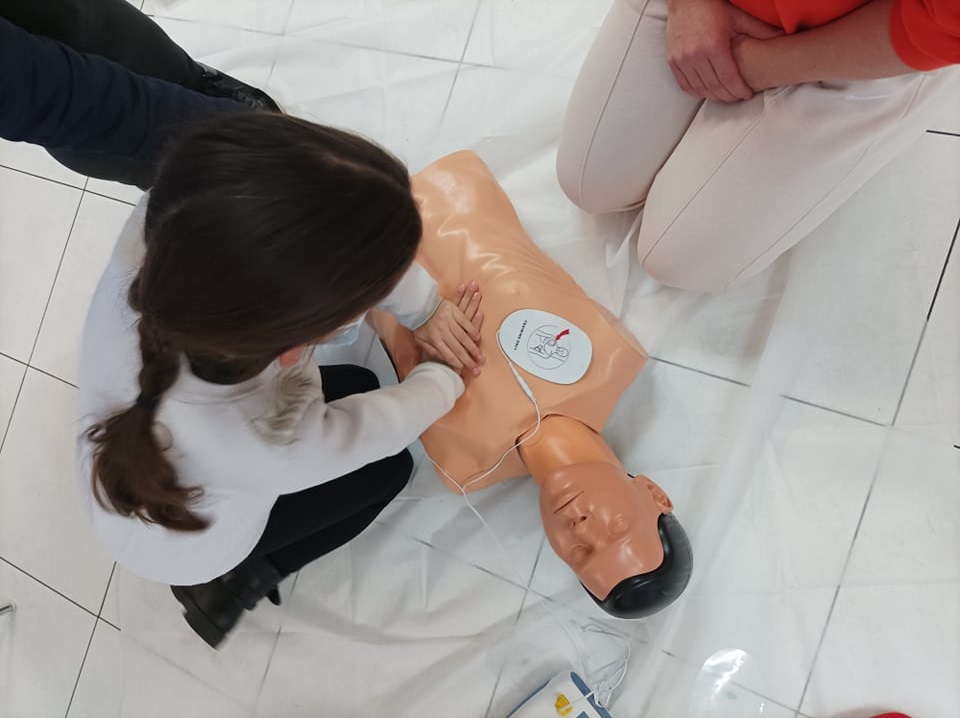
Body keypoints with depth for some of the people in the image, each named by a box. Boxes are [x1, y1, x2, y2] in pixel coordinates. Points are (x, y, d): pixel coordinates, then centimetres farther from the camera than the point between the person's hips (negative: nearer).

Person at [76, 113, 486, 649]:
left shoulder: (168, 227, -39)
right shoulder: (263, 450, -47)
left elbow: (338, 236, -23)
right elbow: (384, 429, -25)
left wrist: (425, 307, -17)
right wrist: (446, 374, -7)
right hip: (186, 543, -4)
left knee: (360, 384, 17)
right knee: (390, 466, 12)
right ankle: (238, 582, 20)